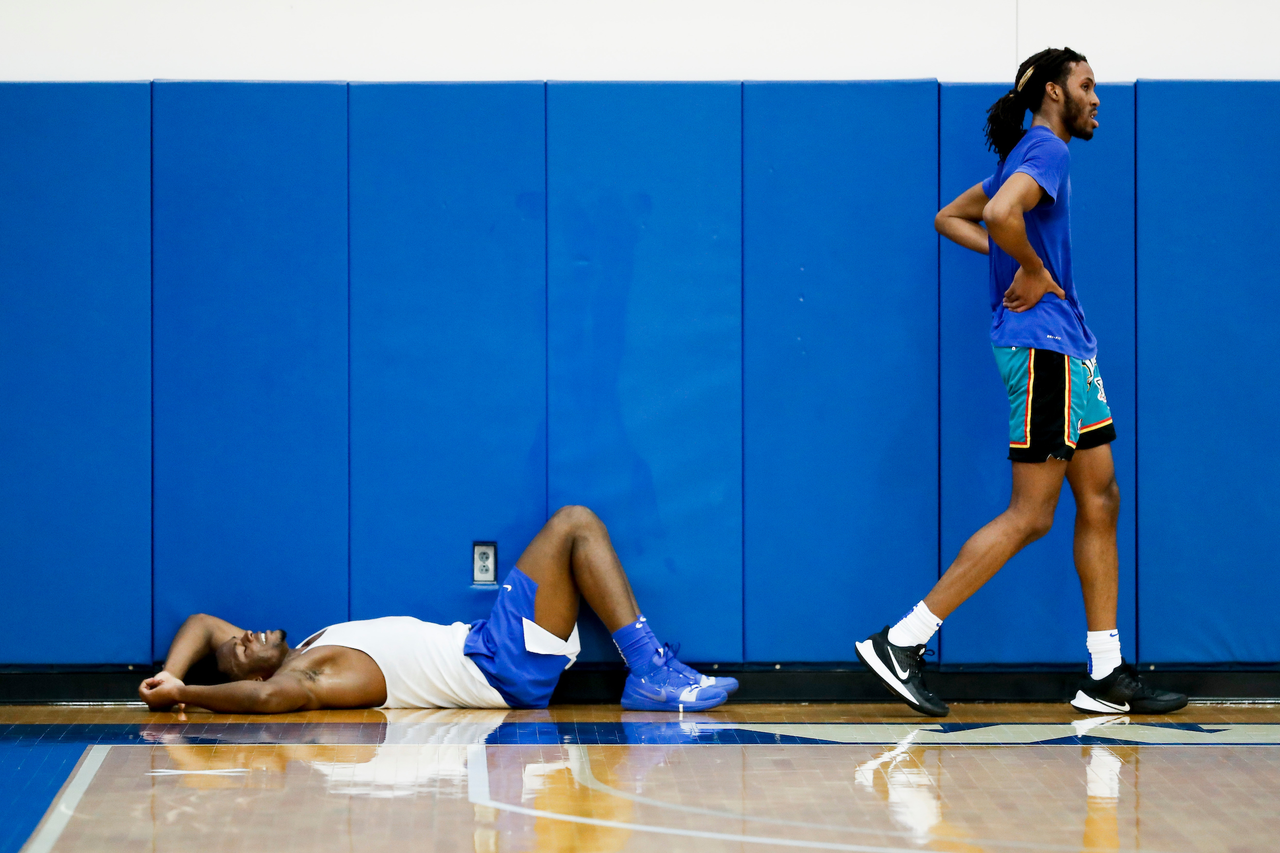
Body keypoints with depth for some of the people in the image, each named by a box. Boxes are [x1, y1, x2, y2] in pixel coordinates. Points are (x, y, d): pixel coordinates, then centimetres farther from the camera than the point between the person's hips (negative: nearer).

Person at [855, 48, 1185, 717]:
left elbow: (950, 218, 26)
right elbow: (1000, 214, -30)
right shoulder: (1044, 149, -11)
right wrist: (1034, 271, -14)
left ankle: (1106, 676, 11)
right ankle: (903, 641, -7)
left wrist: (1016, 258, 13)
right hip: (1041, 345, -11)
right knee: (1030, 516, -9)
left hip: (1067, 347, 11)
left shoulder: (1031, 155, 19)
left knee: (1099, 499, 9)